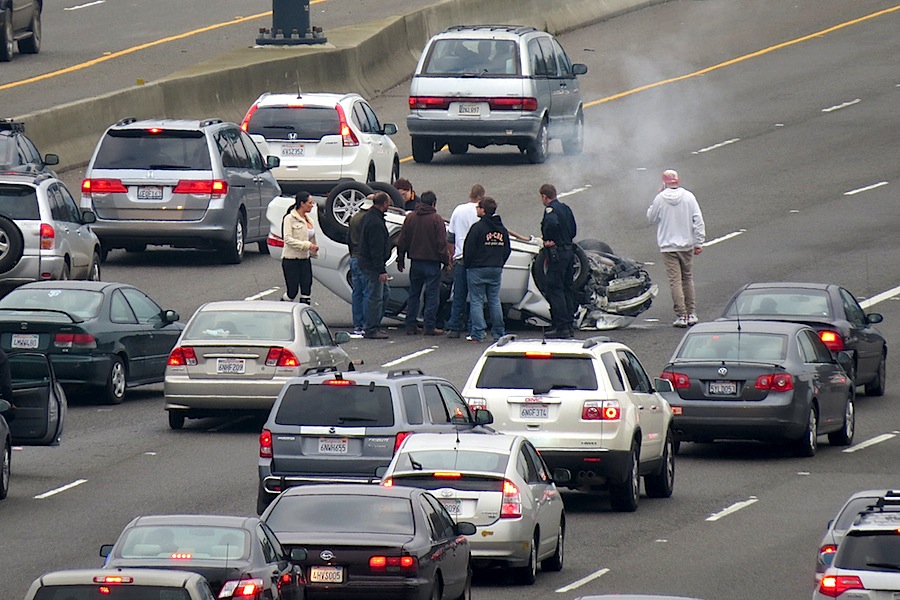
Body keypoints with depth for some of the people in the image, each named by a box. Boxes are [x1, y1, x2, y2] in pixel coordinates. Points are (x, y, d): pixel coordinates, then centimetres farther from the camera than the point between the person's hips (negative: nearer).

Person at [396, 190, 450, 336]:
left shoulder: (410, 217, 4)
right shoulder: (436, 219, -9)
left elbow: (402, 241, 9)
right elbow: (442, 243, -11)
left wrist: (401, 259, 17)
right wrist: (446, 260, -3)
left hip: (415, 262, 4)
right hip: (432, 262, -4)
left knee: (413, 294, 13)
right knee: (432, 294, 1)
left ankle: (410, 325, 12)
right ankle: (430, 326, -2)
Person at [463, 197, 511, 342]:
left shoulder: (477, 227, -13)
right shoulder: (502, 229, 8)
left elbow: (469, 249, -13)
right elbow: (507, 250, 13)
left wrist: (467, 264, 2)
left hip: (477, 270, -6)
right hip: (496, 270, 6)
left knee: (477, 301, -1)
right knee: (495, 300, 11)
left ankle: (477, 334, -5)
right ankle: (499, 333, 10)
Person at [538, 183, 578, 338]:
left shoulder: (550, 209, -13)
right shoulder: (565, 208, 14)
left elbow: (552, 223, -34)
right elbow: (573, 230, 19)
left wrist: (547, 239, -20)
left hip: (557, 254, -9)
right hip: (569, 251, 9)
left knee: (555, 290, -6)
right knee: (567, 289, 14)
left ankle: (561, 327, -9)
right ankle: (569, 325, 17)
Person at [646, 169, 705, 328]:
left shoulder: (660, 199, -8)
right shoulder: (688, 197, -4)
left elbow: (651, 217, 8)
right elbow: (698, 220, -4)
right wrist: (699, 242, 2)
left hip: (668, 246, -2)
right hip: (687, 245, 2)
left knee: (675, 280, -1)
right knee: (688, 279, 15)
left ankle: (681, 316, -5)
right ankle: (692, 314, 17)